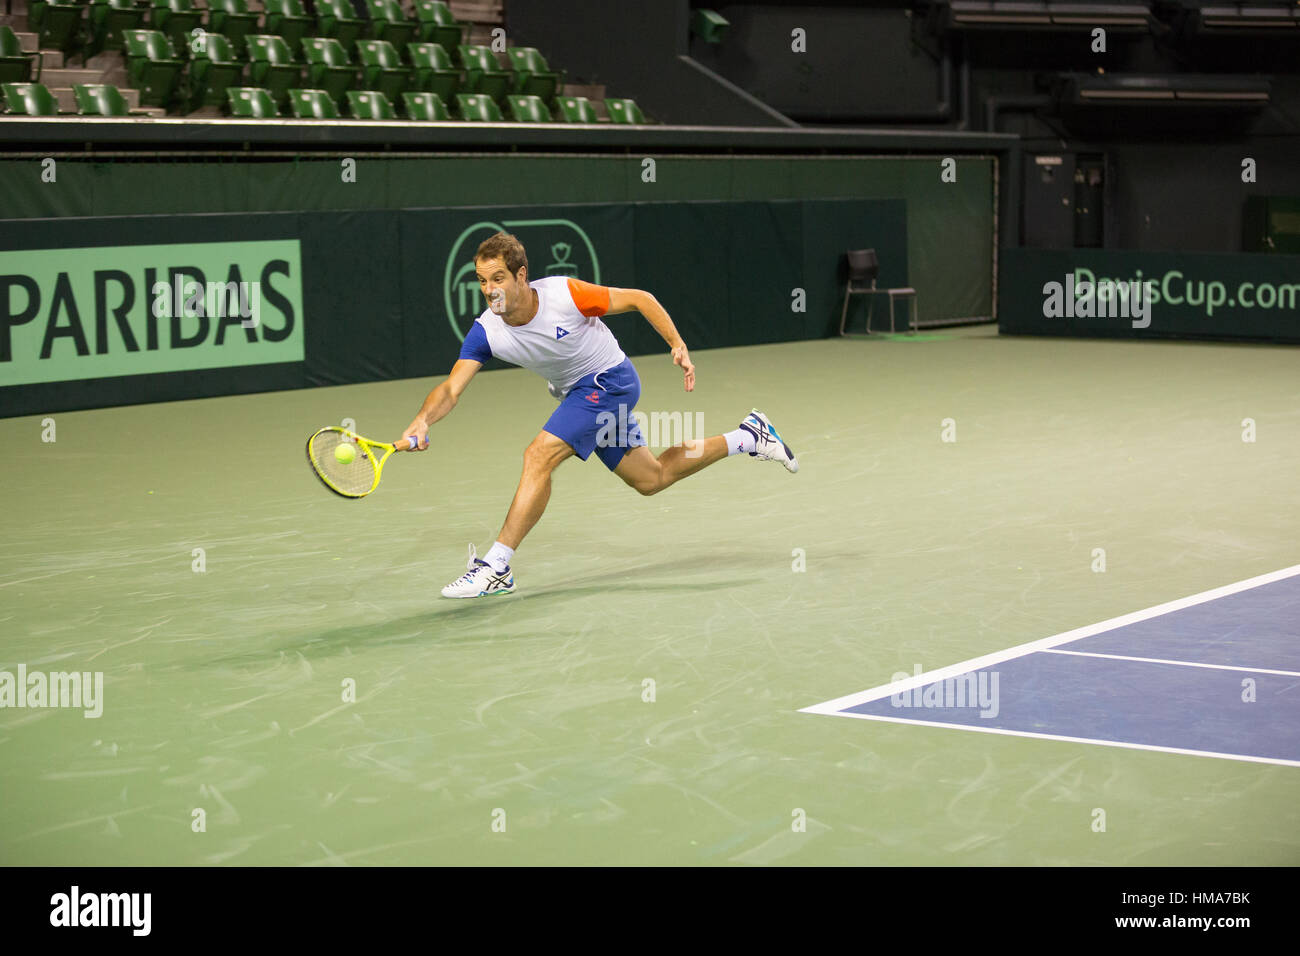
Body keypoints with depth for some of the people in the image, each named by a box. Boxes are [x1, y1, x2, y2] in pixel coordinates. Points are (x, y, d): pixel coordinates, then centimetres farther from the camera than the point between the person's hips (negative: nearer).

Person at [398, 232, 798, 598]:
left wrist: (679, 346, -23)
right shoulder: (485, 333, -14)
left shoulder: (564, 293, -26)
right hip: (576, 392, 7)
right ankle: (748, 438, 33)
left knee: (538, 456, -23)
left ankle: (495, 567, -19)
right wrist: (423, 420, -41)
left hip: (610, 379, -7)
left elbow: (639, 299, -15)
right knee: (651, 478, 16)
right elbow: (451, 389, -20)